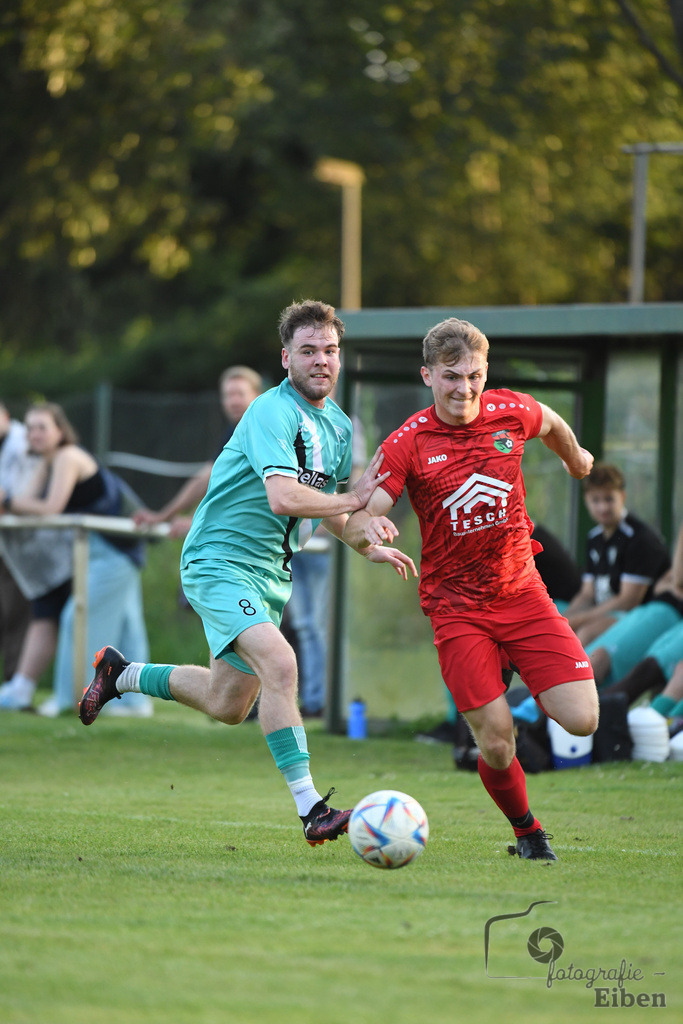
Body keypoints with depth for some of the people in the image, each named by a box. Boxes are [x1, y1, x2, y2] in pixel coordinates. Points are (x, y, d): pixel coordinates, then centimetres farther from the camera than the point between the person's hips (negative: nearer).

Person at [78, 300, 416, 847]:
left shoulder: (338, 425, 10)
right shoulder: (274, 412, -19)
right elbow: (283, 497, -33)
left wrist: (367, 546, 12)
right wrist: (355, 499, -24)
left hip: (271, 574, 9)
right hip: (220, 562, -9)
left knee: (228, 705, 16)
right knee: (279, 663, -29)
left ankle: (122, 673, 40)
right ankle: (310, 808, -31)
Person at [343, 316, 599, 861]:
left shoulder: (510, 412, -3)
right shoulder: (408, 444, -11)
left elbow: (550, 424, 22)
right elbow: (357, 519, -15)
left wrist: (575, 457, 41)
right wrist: (367, 528, -39)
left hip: (523, 593, 3)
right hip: (457, 607, -3)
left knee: (582, 721, -10)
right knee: (496, 743, -11)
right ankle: (526, 831, 18)